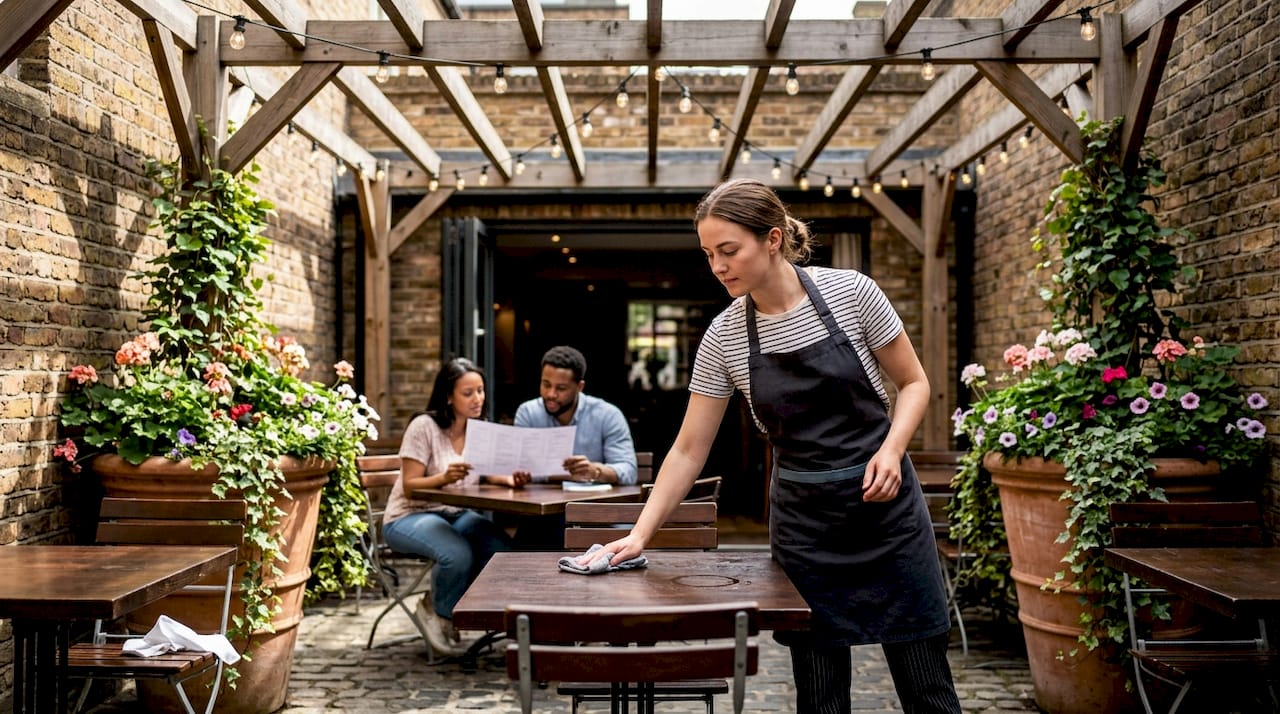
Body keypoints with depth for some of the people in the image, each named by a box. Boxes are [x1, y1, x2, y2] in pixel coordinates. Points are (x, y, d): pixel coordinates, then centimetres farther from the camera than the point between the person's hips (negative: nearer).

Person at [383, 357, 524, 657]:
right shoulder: (424, 426, -14)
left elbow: (489, 474, 2)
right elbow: (409, 486, -16)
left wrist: (509, 479, -21)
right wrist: (444, 477, -35)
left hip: (456, 514, 6)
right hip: (409, 516, -6)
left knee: (502, 547, -23)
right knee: (458, 555, -35)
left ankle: (449, 607, 2)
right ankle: (438, 612, -1)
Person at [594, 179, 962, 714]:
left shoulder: (851, 292, -9)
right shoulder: (722, 337, -4)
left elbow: (913, 382, 1)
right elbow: (689, 449, 0)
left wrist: (891, 450, -16)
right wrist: (640, 534, -6)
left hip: (883, 497, -1)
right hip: (802, 519, 2)